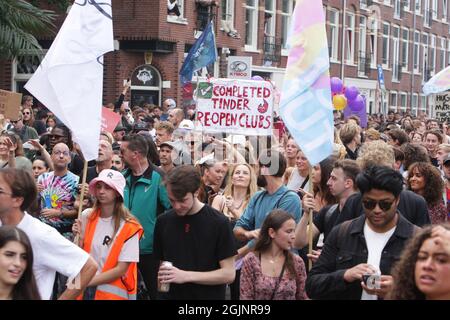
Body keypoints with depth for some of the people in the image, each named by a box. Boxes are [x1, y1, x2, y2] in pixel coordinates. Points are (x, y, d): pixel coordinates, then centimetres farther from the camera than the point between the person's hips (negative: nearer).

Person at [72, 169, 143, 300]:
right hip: (85, 290, 3)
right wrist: (79, 237, -13)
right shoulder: (87, 216, -2)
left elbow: (121, 269, -14)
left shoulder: (129, 227, -12)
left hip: (113, 292, -3)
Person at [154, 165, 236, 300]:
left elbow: (228, 274, -11)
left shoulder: (218, 223, -10)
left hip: (208, 295, -3)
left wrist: (186, 276, -18)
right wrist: (162, 276, -8)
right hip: (171, 295, 3)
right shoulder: (164, 221, 2)